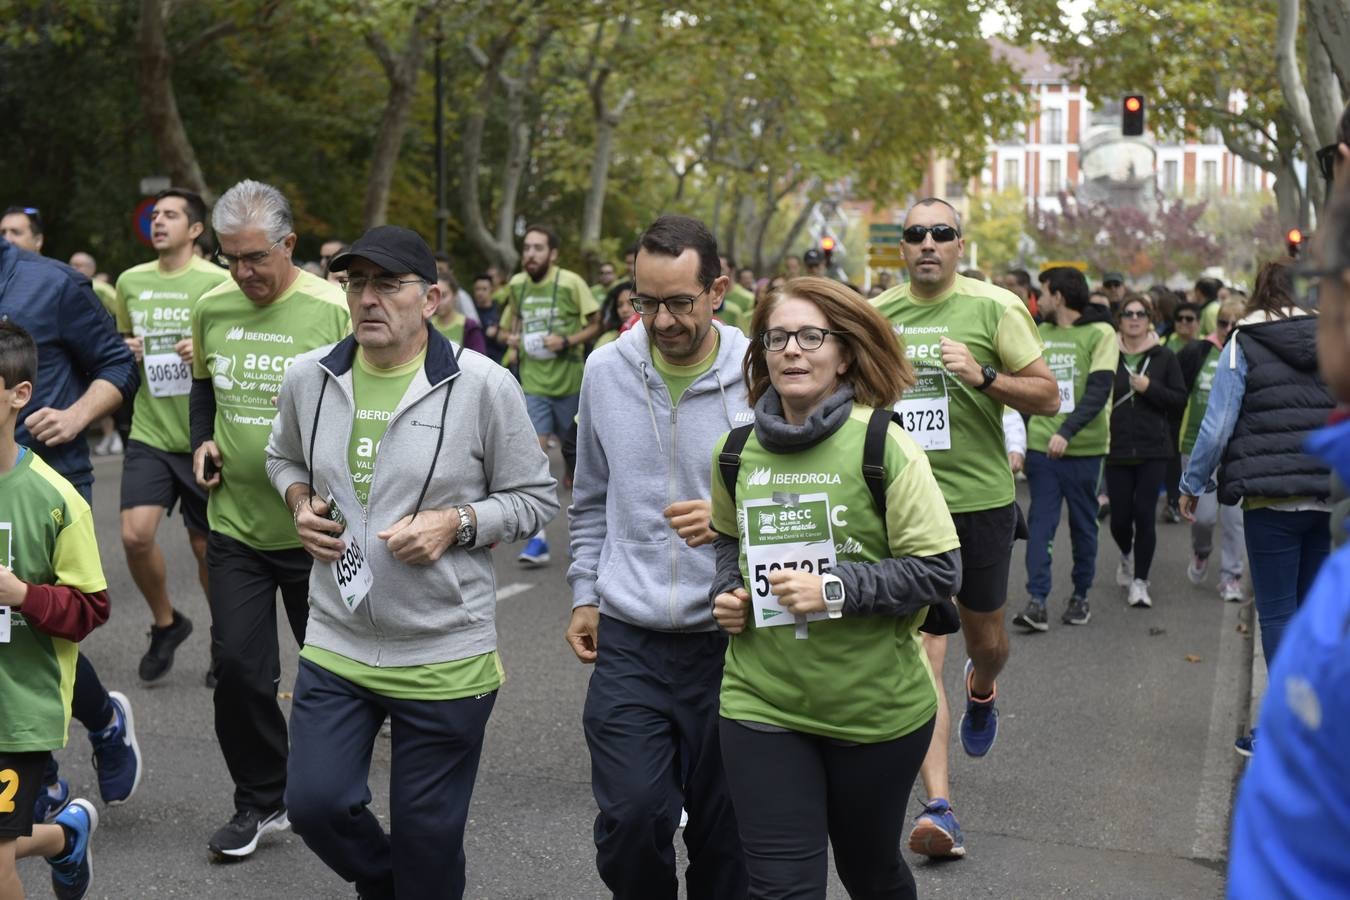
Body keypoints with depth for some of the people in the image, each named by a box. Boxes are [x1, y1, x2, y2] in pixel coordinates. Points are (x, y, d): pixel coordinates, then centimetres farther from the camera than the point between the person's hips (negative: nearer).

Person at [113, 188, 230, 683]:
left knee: (206, 545, 5)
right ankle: (165, 623, 15)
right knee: (135, 535, -12)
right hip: (149, 433, 3)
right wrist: (126, 350, 0)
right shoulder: (130, 281, 7)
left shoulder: (218, 281, -6)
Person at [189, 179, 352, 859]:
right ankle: (260, 799, 19)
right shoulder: (212, 308, 2)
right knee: (236, 667, 1)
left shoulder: (334, 310, -13)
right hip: (236, 523, 3)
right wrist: (202, 442, 4)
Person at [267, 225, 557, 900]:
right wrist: (301, 502, 0)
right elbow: (283, 456, 21)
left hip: (444, 658, -3)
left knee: (428, 840, 7)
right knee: (314, 803, 1)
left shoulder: (483, 385, -11)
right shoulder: (308, 378, 1)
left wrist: (456, 522, -18)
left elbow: (536, 499, -3)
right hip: (335, 646, 3)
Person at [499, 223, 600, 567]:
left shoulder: (570, 283, -9)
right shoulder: (517, 284, 5)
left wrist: (567, 341, -20)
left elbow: (595, 324, -4)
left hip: (569, 381, -2)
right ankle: (537, 539, -11)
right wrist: (511, 337, -1)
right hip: (532, 382, 2)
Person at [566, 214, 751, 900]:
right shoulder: (606, 369, 4)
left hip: (731, 640, -2)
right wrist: (584, 592, 14)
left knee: (725, 831, 7)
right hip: (629, 644, 2)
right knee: (631, 819, -6)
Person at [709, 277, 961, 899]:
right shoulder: (736, 452, 1)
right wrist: (728, 591, 1)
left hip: (878, 705, -2)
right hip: (763, 703, 2)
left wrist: (837, 590, -22)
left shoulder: (883, 445, -13)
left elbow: (940, 570, -13)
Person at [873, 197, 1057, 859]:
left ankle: (981, 690, 54)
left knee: (986, 639, 16)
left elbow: (1048, 396, -4)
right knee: (922, 653, -6)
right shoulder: (876, 314, 5)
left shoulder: (994, 306, -3)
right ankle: (938, 806, -7)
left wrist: (983, 376, -19)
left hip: (980, 499, -1)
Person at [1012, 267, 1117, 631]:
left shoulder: (1100, 333, -5)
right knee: (1040, 522, -3)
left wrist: (1066, 432, -24)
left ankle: (1080, 596, 21)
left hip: (1083, 446, -3)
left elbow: (1098, 391, -14)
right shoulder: (1039, 334, 10)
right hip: (1041, 444, 3)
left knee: (1083, 524, 9)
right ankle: (1037, 601, -7)